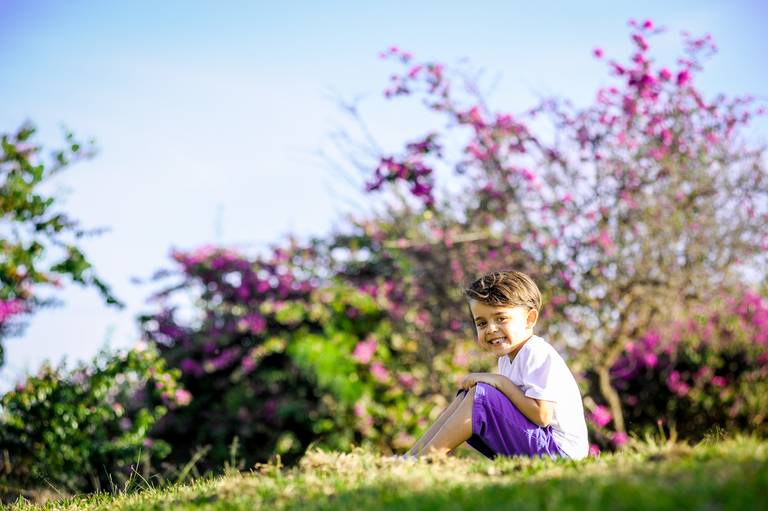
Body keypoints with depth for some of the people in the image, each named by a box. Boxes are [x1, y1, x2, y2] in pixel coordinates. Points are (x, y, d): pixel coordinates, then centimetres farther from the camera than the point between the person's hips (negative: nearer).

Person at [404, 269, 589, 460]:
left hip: (558, 449, -10)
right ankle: (409, 455, 1)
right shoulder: (506, 358, 14)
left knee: (480, 396, -19)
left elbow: (542, 415, -24)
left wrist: (500, 382, -18)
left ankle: (422, 458, -15)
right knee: (466, 396, 9)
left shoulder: (538, 354, -16)